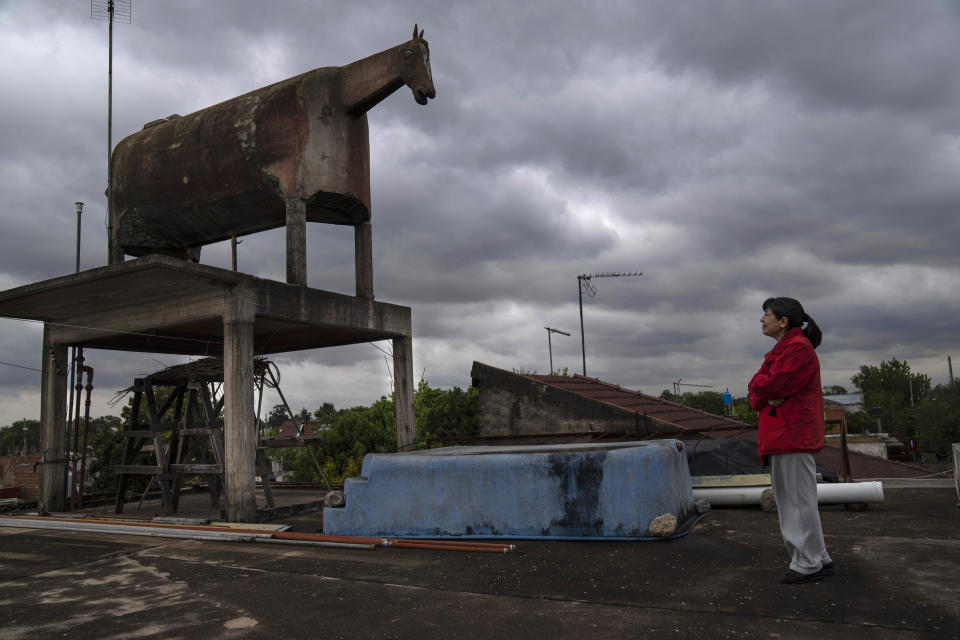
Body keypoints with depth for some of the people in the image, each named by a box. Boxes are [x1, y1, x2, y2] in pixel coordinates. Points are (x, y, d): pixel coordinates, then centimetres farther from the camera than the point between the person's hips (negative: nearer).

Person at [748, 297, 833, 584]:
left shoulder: (799, 348, -12)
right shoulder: (780, 350, 21)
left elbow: (770, 385, -20)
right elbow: (756, 386, 12)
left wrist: (759, 390, 0)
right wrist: (766, 397, -8)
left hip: (793, 436, -10)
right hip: (779, 436, 11)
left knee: (799, 500, -4)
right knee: (789, 501, 15)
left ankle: (808, 564, 5)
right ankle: (818, 559, 25)